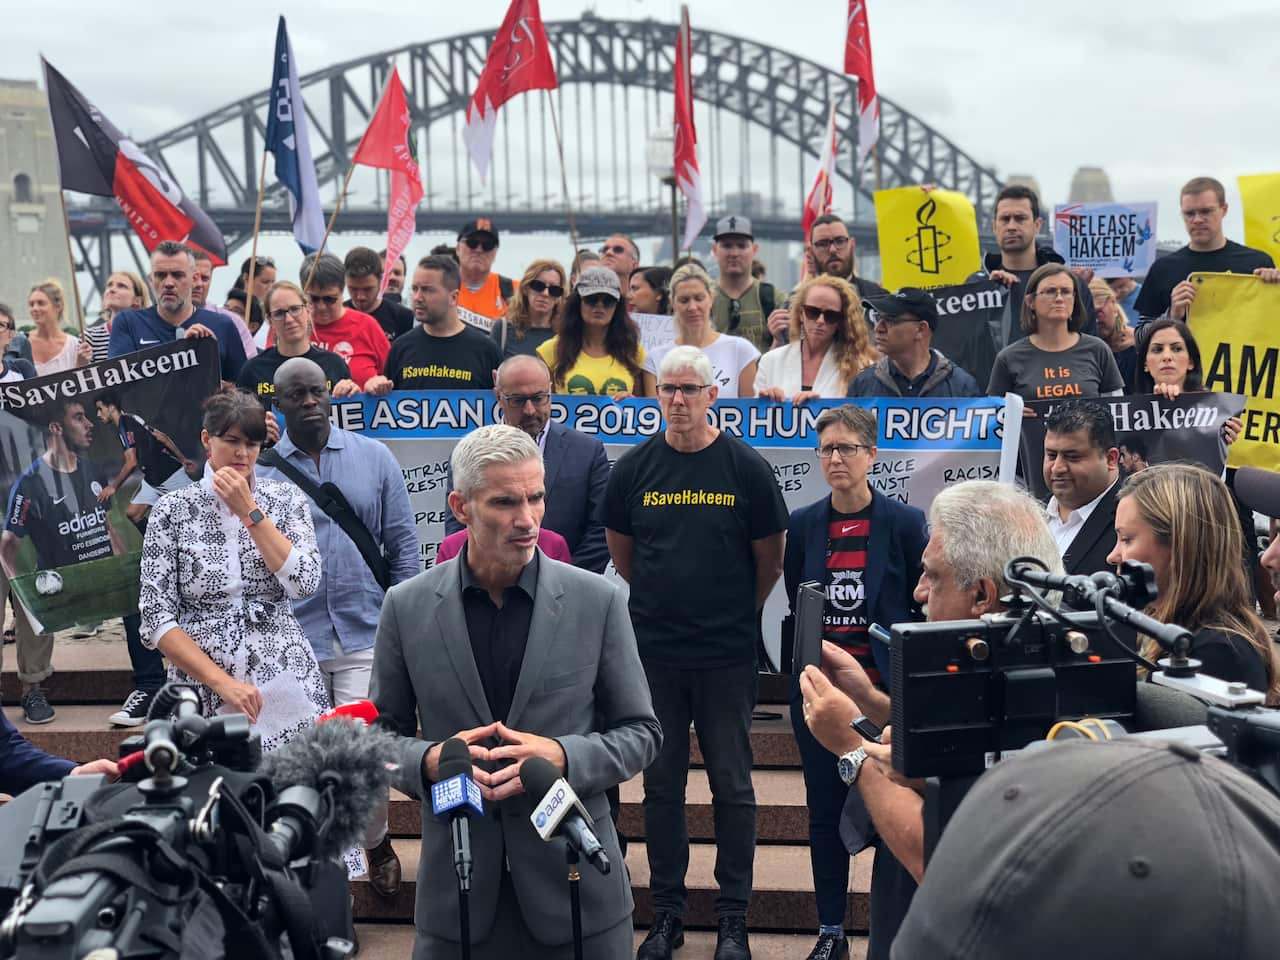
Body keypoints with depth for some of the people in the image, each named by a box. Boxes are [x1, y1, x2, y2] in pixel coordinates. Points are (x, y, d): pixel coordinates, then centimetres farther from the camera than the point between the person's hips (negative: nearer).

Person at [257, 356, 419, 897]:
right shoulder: (258, 471, 0)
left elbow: (402, 546, 5)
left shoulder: (373, 457, 2)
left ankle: (376, 841, 25)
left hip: (366, 634, 0)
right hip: (292, 639, 1)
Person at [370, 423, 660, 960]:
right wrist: (429, 760, -14)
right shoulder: (408, 607, -2)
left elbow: (640, 733, 1)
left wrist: (563, 756, -17)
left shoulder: (597, 601, -5)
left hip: (574, 878, 0)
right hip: (456, 886, 1)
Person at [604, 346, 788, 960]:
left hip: (726, 654, -2)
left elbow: (771, 556, 5)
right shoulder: (634, 467, 1)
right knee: (661, 784, 9)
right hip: (654, 651, 2)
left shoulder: (745, 466, -4)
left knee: (732, 786, 5)